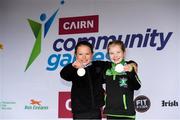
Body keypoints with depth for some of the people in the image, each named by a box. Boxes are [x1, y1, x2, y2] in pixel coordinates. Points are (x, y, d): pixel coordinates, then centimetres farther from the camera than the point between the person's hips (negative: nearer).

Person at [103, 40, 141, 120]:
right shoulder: (107, 69, 9)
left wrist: (131, 72, -33)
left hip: (126, 113, -4)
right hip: (110, 113, 4)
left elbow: (137, 86, -18)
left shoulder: (129, 67, -5)